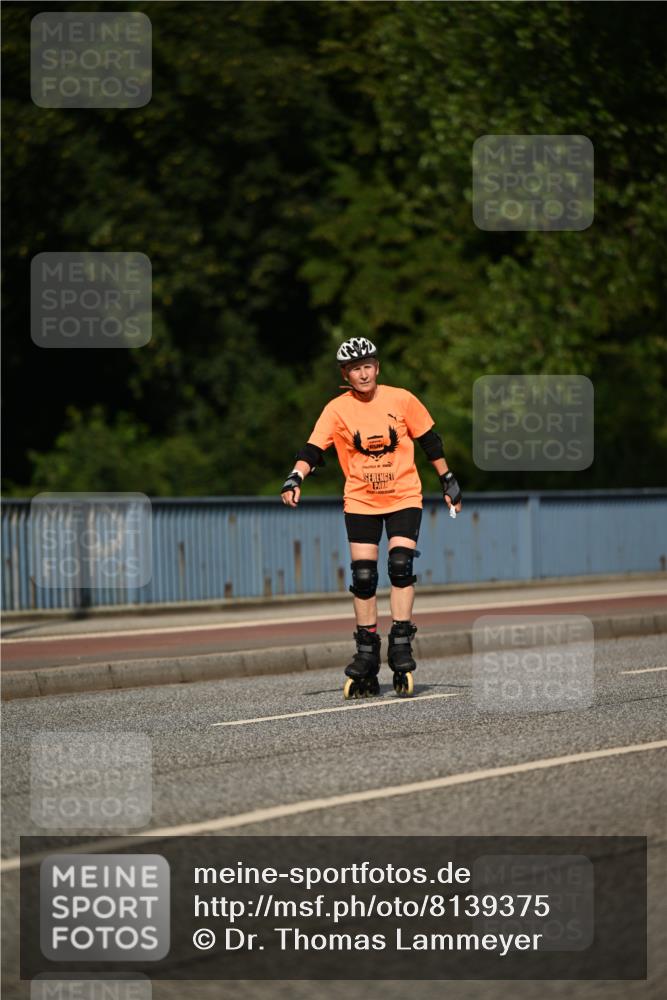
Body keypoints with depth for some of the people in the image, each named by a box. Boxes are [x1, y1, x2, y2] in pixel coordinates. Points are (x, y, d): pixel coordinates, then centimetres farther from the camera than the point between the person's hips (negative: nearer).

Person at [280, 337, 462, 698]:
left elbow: (430, 441, 5)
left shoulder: (401, 400, -6)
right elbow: (313, 448, -13)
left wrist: (448, 481, 9)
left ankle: (401, 646, -11)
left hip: (403, 496, -1)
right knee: (363, 577, -2)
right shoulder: (337, 410, -6)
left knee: (400, 566, -16)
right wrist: (295, 478, -30)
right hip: (360, 501, 1)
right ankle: (366, 657, 7)